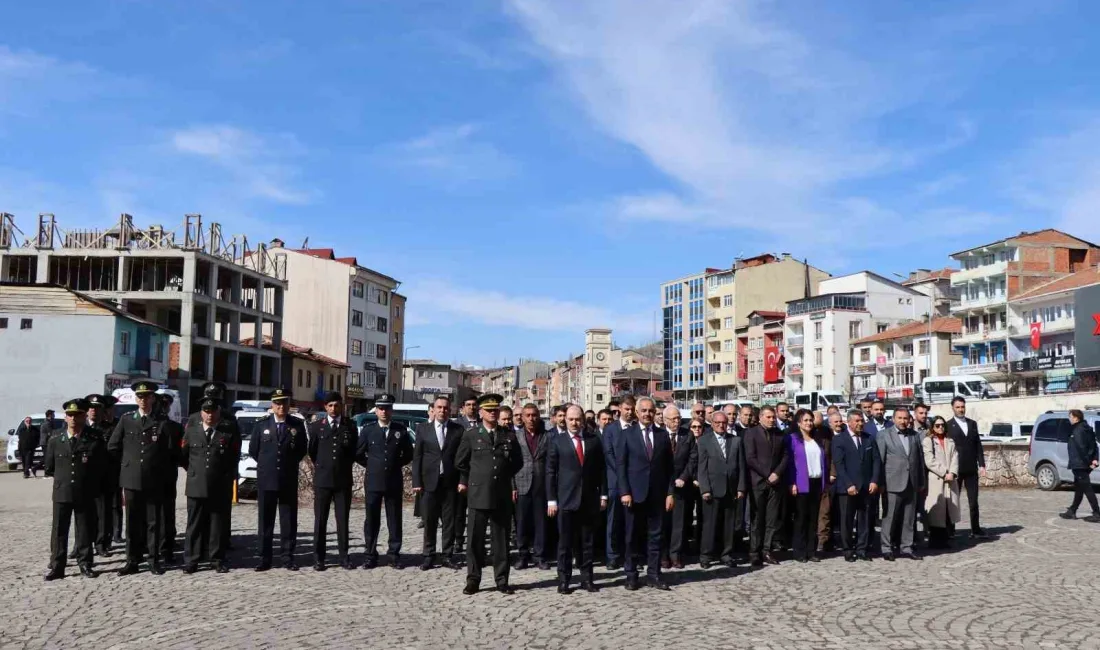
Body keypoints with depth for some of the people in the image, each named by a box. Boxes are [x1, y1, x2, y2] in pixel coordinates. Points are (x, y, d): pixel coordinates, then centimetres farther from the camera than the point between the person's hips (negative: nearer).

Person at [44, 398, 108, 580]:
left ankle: (85, 565, 16)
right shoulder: (55, 441, 4)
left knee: (85, 531, 6)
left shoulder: (95, 440, -4)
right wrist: (63, 478, 11)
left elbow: (102, 467, 2)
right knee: (58, 532, 4)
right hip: (61, 493, 2)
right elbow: (49, 468, 13)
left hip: (86, 495, -2)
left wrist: (92, 486, 4)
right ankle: (57, 567, 11)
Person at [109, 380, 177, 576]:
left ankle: (154, 560, 11)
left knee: (154, 521, 3)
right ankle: (132, 560, 14)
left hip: (155, 482, -1)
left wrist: (165, 471, 4)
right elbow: (112, 447, 12)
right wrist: (127, 464, 12)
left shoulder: (162, 423, 1)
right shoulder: (126, 421, 7)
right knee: (133, 522, 6)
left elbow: (172, 452, 3)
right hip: (132, 480, 2)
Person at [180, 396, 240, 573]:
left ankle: (218, 560, 13)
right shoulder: (191, 429, 5)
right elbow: (183, 454, 16)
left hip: (220, 487, -1)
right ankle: (191, 560, 12)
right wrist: (193, 472, 16)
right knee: (194, 525, 5)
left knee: (218, 525, 5)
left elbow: (234, 457, 8)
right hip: (196, 486, 1)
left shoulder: (229, 431, 0)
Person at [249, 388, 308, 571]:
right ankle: (264, 558, 11)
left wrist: (290, 464, 7)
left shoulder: (298, 425, 2)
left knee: (289, 520, 3)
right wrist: (266, 465, 11)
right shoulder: (261, 425, 4)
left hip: (289, 481, 0)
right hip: (266, 480, 1)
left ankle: (287, 557, 11)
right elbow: (253, 449, 11)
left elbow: (302, 449, 9)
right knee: (265, 521, 6)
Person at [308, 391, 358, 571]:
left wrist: (345, 467, 10)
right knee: (320, 520, 3)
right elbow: (311, 451, 12)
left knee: (343, 519, 4)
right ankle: (318, 557, 9)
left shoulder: (350, 426, 4)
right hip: (322, 479, 0)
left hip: (343, 479, 0)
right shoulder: (316, 426, 3)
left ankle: (343, 556, 11)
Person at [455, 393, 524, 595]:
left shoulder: (509, 435, 7)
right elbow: (460, 462, 14)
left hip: (502, 495, 1)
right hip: (478, 495, -1)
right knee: (475, 539, 3)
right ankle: (473, 580, 11)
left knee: (501, 540, 6)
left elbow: (517, 462, 17)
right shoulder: (471, 435, 4)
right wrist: (466, 481, 19)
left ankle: (502, 580, 13)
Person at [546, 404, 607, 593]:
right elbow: (550, 472, 0)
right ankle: (563, 580, 9)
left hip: (590, 499, 2)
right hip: (566, 500, -2)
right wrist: (551, 500, -5)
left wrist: (603, 494, 6)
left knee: (588, 542, 8)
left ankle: (587, 579, 16)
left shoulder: (594, 440, 8)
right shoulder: (556, 442, 2)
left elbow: (601, 469, 11)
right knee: (565, 542, 2)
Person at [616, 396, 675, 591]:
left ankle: (653, 575, 12)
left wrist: (669, 493, 2)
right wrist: (624, 492, -11)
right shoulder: (626, 435, 1)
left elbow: (669, 466, 8)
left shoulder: (663, 435, 8)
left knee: (655, 536, 5)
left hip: (657, 494, 2)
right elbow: (620, 465, -3)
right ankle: (631, 575, 14)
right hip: (634, 494, -2)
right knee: (632, 537, 5)